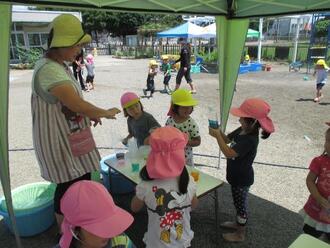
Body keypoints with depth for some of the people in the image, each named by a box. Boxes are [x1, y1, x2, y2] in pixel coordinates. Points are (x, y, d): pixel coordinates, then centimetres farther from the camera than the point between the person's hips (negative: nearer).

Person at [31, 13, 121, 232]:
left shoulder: (60, 65, 6)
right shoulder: (49, 70, -27)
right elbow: (78, 104, -28)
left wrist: (90, 115, 4)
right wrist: (106, 113, -12)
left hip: (71, 136, 10)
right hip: (59, 140, -9)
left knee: (82, 180, 21)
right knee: (68, 187, 8)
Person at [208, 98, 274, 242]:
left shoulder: (250, 140, -32)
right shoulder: (242, 130, -5)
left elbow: (229, 153, -36)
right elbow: (227, 139, 7)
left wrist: (217, 135, -33)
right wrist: (218, 131, -13)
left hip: (242, 179, -8)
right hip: (237, 176, 8)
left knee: (241, 204, 10)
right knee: (238, 203, 26)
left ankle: (240, 234, 30)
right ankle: (238, 223, 48)